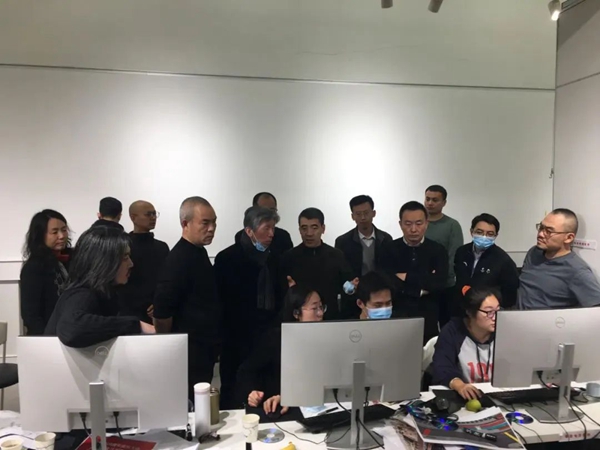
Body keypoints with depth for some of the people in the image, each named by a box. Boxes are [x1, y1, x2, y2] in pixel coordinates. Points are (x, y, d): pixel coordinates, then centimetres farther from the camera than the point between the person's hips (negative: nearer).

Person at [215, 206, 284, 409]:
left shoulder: (273, 258, 9)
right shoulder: (227, 258, -8)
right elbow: (222, 301, -10)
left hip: (269, 339, 5)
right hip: (238, 340, -4)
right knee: (234, 396, 8)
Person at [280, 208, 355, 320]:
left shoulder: (337, 256, 1)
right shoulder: (289, 257, -2)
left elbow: (347, 287, 4)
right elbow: (280, 293, -4)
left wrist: (350, 288, -16)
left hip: (331, 318, 1)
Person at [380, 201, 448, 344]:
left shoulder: (438, 251, 1)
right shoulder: (390, 250, -1)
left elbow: (439, 283, -13)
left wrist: (407, 277, -10)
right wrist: (424, 286, -10)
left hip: (428, 320, 1)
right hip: (397, 318, -1)